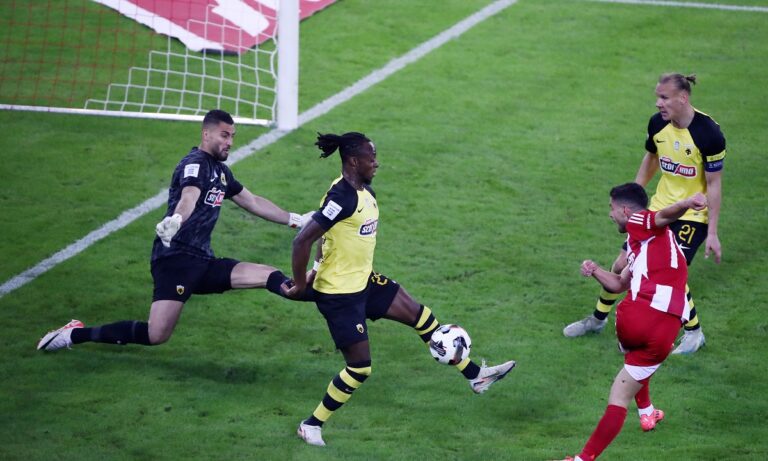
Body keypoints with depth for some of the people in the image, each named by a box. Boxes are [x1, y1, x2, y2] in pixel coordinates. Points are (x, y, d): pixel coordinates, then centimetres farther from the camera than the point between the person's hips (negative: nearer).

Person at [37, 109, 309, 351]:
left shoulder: (221, 171, 19)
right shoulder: (195, 163, -9)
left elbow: (253, 203, 34)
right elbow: (189, 195, -33)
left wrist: (295, 219, 37)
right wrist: (176, 220, -54)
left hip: (203, 262, 8)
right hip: (175, 259, -8)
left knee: (271, 276, -5)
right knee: (157, 335, -20)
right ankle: (75, 334, -7)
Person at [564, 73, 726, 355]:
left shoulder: (708, 133, -23)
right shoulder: (657, 123, -7)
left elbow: (714, 184, -17)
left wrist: (712, 232, -17)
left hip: (693, 215, -6)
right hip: (660, 207, 6)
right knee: (622, 265, 6)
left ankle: (694, 332, 8)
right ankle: (598, 319, 31)